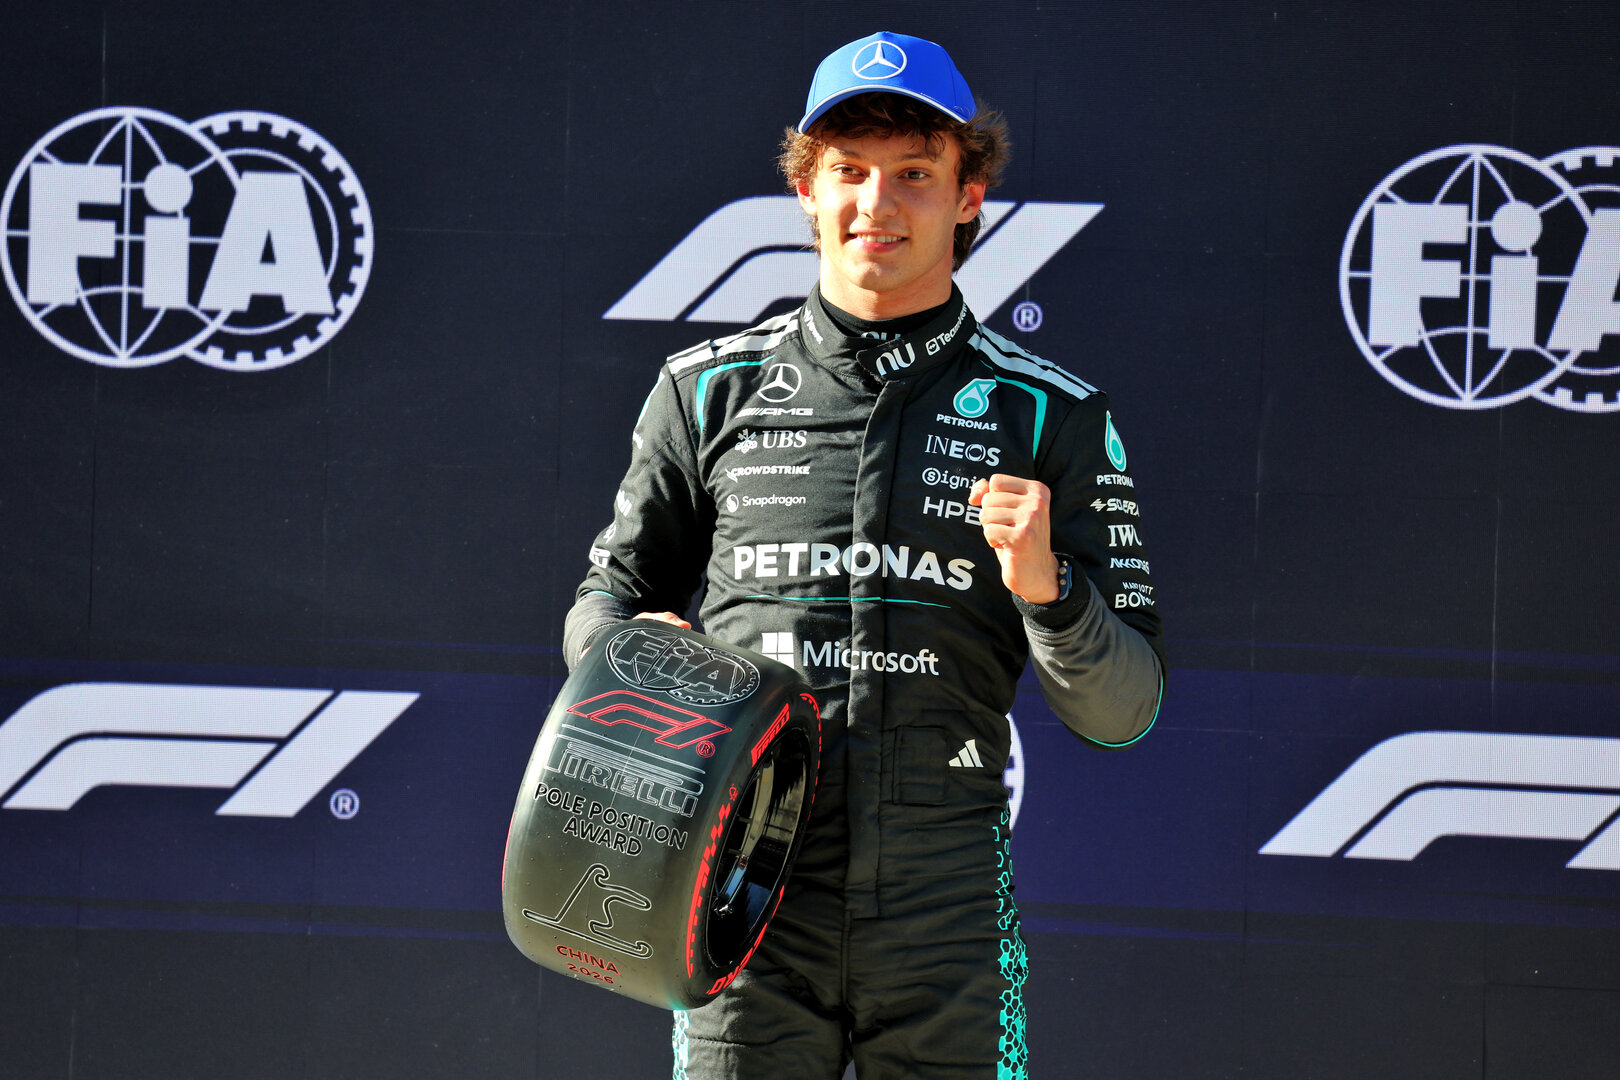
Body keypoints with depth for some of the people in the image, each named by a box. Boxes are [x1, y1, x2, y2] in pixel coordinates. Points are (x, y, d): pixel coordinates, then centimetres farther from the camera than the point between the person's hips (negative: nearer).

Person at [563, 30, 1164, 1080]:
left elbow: (1121, 711, 5)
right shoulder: (711, 391, 11)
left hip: (947, 924, 0)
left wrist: (1045, 587, -14)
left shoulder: (1052, 419, 7)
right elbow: (612, 592, 20)